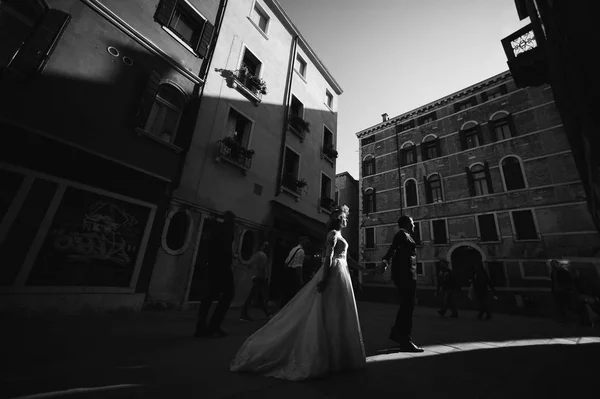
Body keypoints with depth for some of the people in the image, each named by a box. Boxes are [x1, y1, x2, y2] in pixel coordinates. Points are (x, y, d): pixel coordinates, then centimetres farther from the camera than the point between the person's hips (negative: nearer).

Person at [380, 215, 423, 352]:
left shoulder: (403, 236, 19)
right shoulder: (402, 235, -11)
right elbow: (393, 249, -28)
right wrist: (386, 262, -45)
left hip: (405, 275, 10)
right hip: (405, 274, -10)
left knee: (406, 305, 18)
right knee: (408, 306, -5)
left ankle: (396, 332, 29)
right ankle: (406, 341, 3)